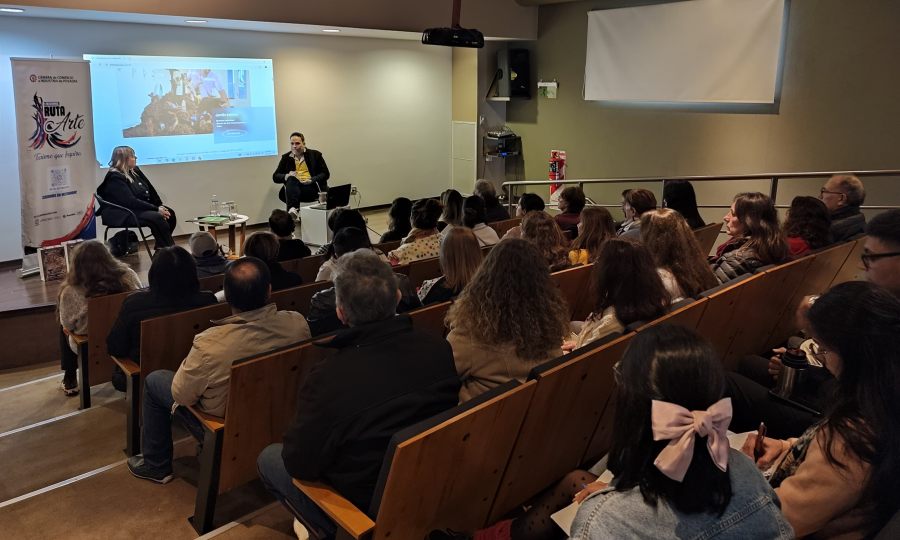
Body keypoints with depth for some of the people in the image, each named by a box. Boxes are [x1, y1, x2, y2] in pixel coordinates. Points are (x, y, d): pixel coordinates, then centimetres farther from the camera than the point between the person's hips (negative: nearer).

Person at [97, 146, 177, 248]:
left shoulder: (135, 171, 9)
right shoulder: (114, 178, -16)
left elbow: (150, 190, 11)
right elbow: (131, 202, -24)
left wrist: (160, 207, -5)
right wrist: (156, 209, -24)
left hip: (140, 208, 9)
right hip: (123, 215, -9)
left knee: (170, 213, -8)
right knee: (156, 217, -29)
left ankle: (161, 247, 0)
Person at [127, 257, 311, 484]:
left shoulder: (209, 343, -36)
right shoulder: (298, 323, -25)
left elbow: (181, 395, -18)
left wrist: (188, 363, 3)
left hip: (227, 428, -5)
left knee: (153, 380, 17)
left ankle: (156, 465, 34)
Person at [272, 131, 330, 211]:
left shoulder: (315, 154, 14)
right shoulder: (286, 157, 20)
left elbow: (326, 174, 7)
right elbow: (275, 177, 14)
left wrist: (311, 180, -11)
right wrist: (287, 176, -9)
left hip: (312, 188, -2)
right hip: (292, 187, 2)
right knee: (291, 179, -32)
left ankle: (292, 211, -46)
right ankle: (292, 209, -52)